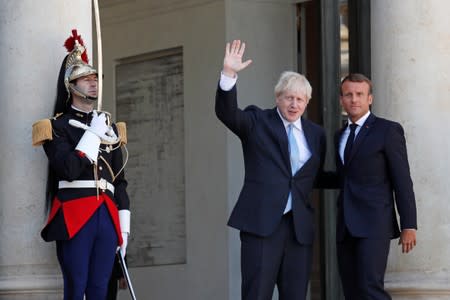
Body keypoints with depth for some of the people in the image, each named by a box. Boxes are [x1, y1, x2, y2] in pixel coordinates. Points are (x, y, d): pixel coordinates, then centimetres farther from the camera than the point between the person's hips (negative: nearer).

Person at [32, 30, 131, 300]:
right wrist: (93, 134, -7)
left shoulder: (110, 127, 20)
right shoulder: (58, 126, 2)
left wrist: (123, 225, 13)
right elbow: (69, 170, -14)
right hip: (74, 218, -5)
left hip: (107, 217, 5)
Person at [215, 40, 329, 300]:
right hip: (262, 222, -4)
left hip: (300, 226, 4)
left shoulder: (316, 134, 15)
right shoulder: (257, 121, 5)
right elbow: (227, 112, -13)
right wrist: (229, 74, -25)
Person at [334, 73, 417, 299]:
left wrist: (409, 225, -10)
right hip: (346, 227, 6)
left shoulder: (388, 130, -1)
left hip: (374, 224, -6)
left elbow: (402, 180, -6)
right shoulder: (341, 136, 18)